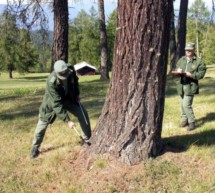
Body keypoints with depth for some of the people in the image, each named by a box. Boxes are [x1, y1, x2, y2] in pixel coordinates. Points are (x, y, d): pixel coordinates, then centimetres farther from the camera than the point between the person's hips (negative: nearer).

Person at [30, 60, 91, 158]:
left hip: (69, 98, 4)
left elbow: (75, 81, 3)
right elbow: (57, 104, -38)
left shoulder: (71, 70, -25)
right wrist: (67, 120, -40)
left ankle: (88, 139, 13)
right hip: (53, 101, -4)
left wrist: (77, 94, -1)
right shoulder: (51, 82, -38)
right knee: (43, 123, -4)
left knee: (83, 114, -3)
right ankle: (35, 147, 14)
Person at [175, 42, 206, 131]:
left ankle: (192, 123, -1)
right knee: (183, 104, 13)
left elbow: (201, 73, -9)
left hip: (191, 86, -6)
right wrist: (178, 70, -6)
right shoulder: (182, 59, 11)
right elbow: (177, 67, 18)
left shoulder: (199, 61, -6)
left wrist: (191, 75, -20)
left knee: (187, 105, -13)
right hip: (181, 85, 6)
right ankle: (185, 120, 28)